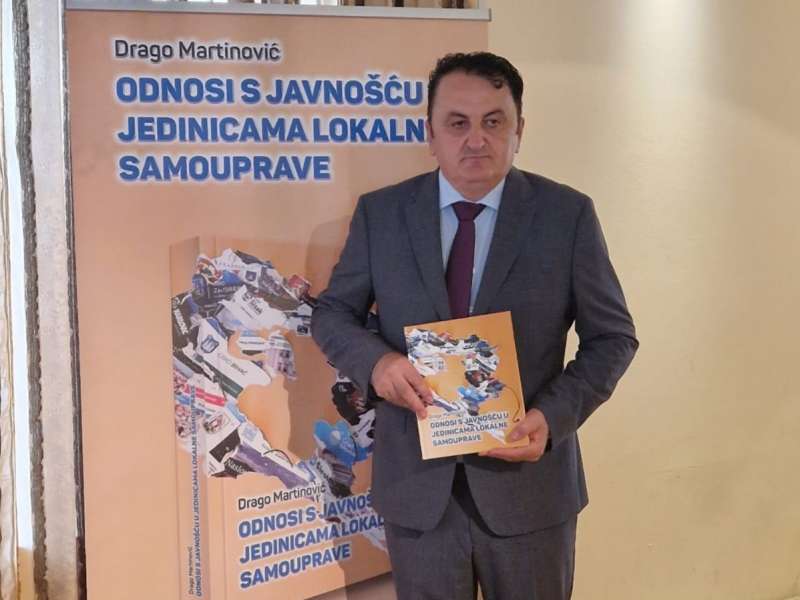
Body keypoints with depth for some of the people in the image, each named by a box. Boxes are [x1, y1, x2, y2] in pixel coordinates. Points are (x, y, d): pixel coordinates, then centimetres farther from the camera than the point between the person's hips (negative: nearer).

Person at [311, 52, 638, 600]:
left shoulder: (568, 214, -5)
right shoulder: (380, 213, -1)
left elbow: (613, 336, 0)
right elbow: (332, 314, 7)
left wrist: (554, 415, -16)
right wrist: (375, 360, -15)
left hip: (528, 478, -1)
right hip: (415, 481, 1)